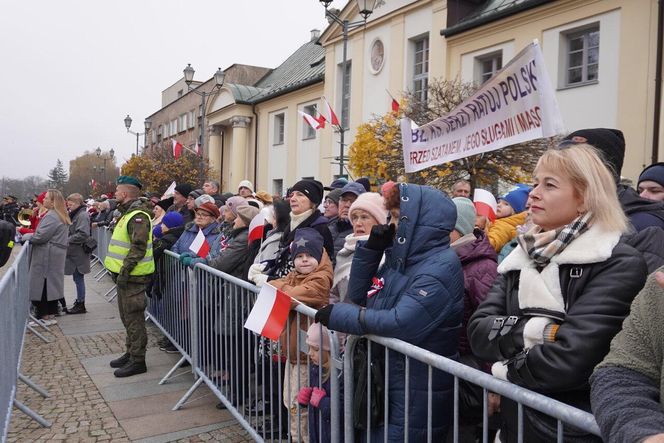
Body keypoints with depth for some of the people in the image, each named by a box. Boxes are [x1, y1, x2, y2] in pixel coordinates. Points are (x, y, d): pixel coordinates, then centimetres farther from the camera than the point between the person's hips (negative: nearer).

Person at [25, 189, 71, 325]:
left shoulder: (51, 216, -19)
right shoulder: (62, 216, 14)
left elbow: (40, 237, -22)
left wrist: (26, 236, -3)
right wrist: (31, 235, 17)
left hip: (47, 257, -10)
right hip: (56, 256, 10)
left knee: (42, 284, -3)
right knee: (52, 283, 14)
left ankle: (45, 316, 2)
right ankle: (51, 313, 21)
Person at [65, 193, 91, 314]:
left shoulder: (82, 215, -15)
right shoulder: (74, 214, 16)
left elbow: (83, 234, -24)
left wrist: (67, 240, -17)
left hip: (79, 253, -9)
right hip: (74, 252, 9)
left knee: (78, 278, -2)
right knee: (77, 278, 15)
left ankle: (81, 305, 6)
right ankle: (79, 302, 23)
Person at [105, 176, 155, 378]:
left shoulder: (138, 216, -18)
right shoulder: (128, 213, 16)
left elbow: (139, 247, -25)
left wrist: (124, 271, -24)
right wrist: (118, 270, 19)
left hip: (133, 277, -10)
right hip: (124, 275, 10)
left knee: (134, 318, -2)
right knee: (127, 316, 19)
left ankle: (137, 361, 7)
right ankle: (130, 353, 32)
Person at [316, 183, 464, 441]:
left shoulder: (441, 267, -21)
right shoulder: (400, 258, 6)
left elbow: (400, 324, -30)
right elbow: (358, 295, 10)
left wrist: (337, 314, -20)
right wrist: (372, 248, -3)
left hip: (419, 390, -8)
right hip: (386, 377, 8)